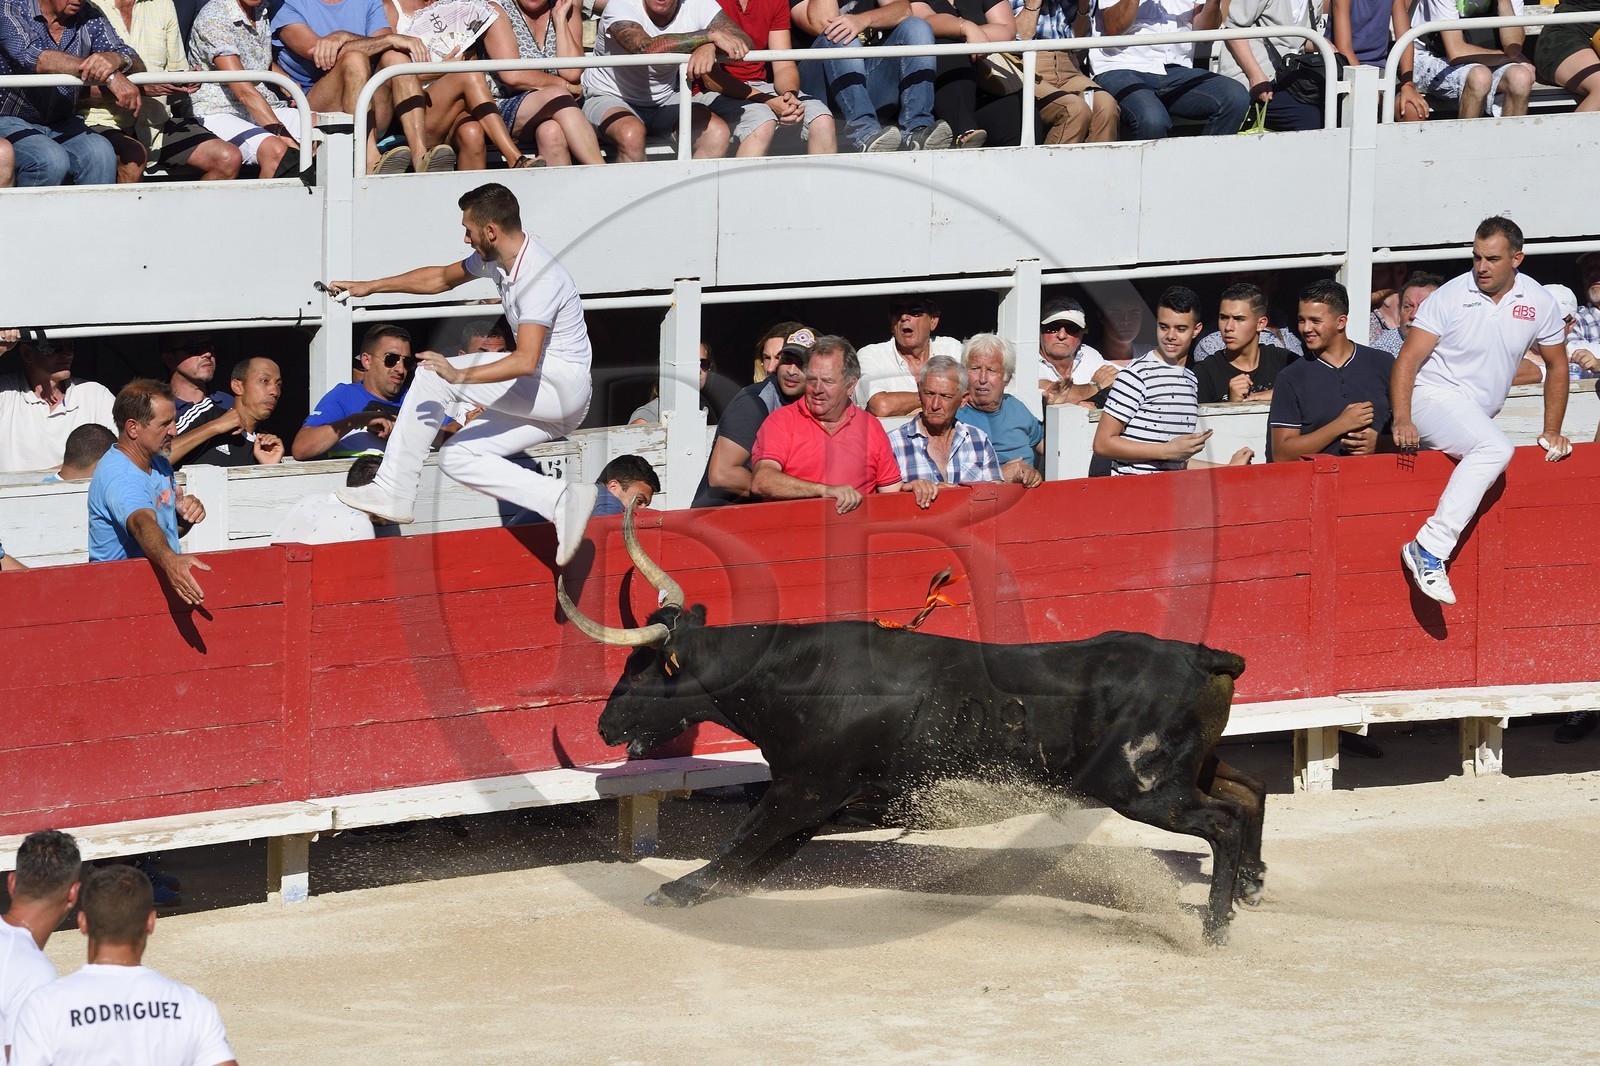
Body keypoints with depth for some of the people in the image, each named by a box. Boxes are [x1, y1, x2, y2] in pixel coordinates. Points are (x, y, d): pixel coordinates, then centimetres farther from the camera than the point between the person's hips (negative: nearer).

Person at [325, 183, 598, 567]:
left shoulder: (539, 277, -23)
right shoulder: (495, 260, 7)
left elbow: (526, 361, -33)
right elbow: (441, 278, 25)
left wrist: (460, 375, -39)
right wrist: (370, 287, 26)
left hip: (561, 387, -10)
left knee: (433, 375, -14)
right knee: (456, 456, 4)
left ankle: (393, 492, -11)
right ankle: (562, 500, -8)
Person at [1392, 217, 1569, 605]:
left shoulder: (1538, 302, 3)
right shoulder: (1451, 297, -9)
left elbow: (1557, 365, 17)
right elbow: (1407, 361, -11)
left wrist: (1552, 431, 13)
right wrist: (1402, 420, -25)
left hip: (1478, 413, 8)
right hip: (1433, 397, -8)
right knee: (1496, 447, -30)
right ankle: (1430, 548, -38)